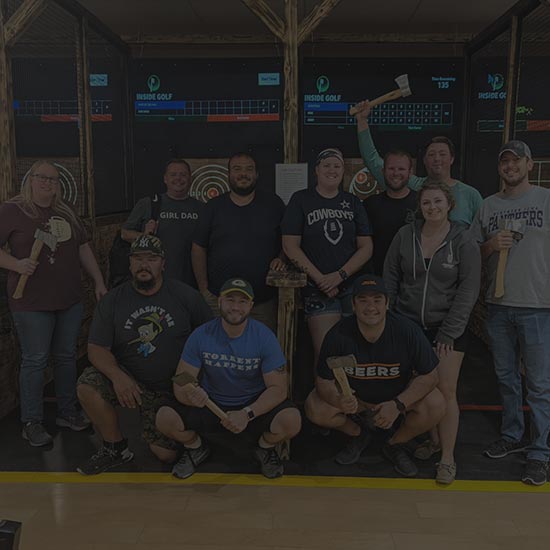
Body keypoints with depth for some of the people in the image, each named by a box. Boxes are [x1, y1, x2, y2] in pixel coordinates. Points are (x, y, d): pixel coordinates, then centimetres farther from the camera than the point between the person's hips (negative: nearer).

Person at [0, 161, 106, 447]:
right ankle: (31, 422, 17)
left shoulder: (66, 213, 13)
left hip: (70, 300, 5)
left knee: (66, 356, 13)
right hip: (32, 303, -5)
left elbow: (84, 249, 16)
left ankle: (67, 412, 28)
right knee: (35, 361, 2)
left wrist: (99, 282, 12)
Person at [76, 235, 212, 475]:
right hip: (128, 381, 1)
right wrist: (117, 376, -27)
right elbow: (96, 348, -8)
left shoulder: (185, 295, -6)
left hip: (170, 388, -1)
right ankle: (115, 448, -3)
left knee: (167, 454, -10)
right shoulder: (112, 301, -4)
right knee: (88, 385, -27)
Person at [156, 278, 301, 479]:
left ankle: (265, 448, 8)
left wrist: (247, 414, -31)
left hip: (255, 405, -1)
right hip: (210, 403, 1)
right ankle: (196, 448, 11)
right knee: (165, 418, -24)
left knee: (291, 421, -29)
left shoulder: (264, 336, -15)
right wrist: (190, 396, -39)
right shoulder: (201, 335, -13)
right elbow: (180, 384, -13)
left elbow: (278, 388, -16)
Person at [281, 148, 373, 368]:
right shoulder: (301, 200, 3)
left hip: (353, 288, 3)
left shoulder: (352, 202, 12)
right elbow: (290, 245, -4)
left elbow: (366, 247, 7)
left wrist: (339, 275, -8)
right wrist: (320, 279, -10)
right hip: (318, 290, -3)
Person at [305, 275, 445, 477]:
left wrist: (398, 405, -32)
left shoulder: (407, 330, -25)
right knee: (315, 410, -24)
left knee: (435, 406, -27)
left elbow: (429, 376, -19)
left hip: (400, 395, 0)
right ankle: (358, 435, 10)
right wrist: (340, 401, -41)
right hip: (354, 396, 0)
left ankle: (395, 444, 4)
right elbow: (324, 381, -18)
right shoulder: (339, 334, -24)